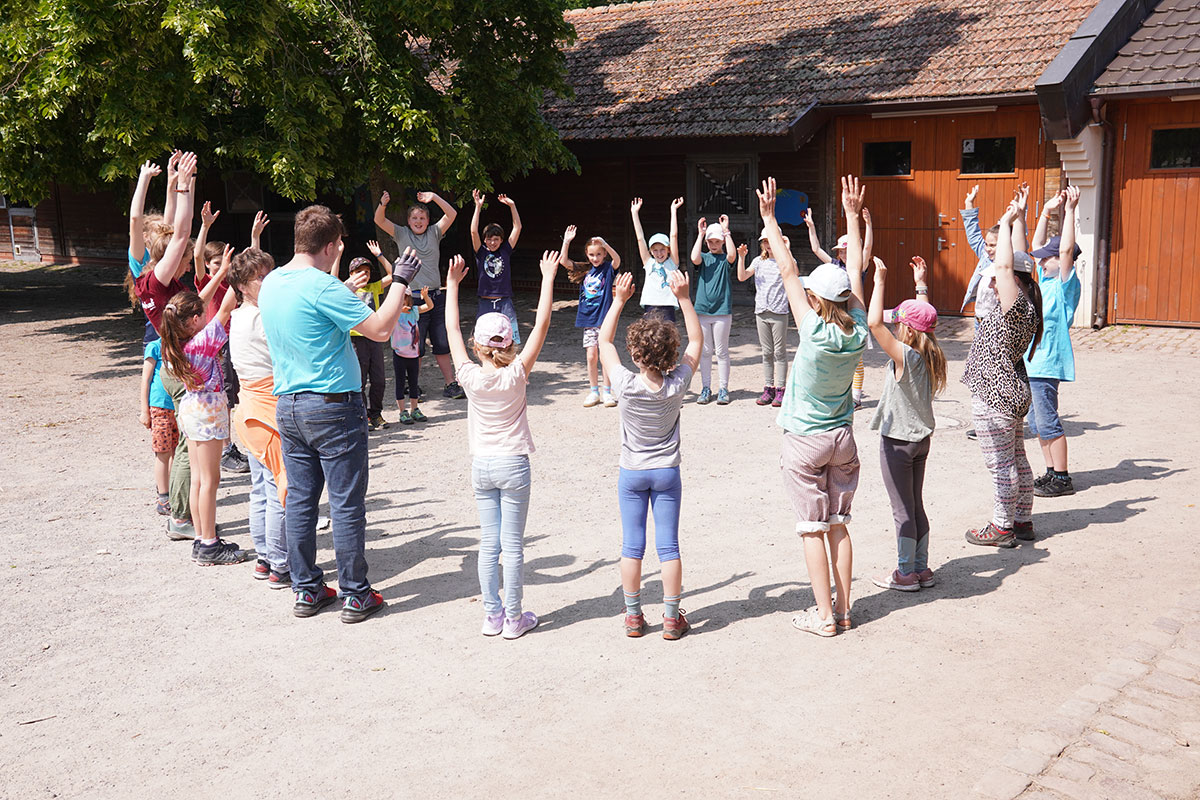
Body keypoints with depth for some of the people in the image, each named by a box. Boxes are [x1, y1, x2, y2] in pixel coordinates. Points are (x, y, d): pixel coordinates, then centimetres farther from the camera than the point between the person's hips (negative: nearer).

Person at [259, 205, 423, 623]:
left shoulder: (270, 285, 8)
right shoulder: (323, 286, -17)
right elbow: (380, 329, -17)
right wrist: (400, 280, -7)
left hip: (288, 407, 8)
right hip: (333, 407, -7)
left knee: (299, 500, 12)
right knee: (347, 504, 2)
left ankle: (306, 590, 20)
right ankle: (355, 595, 10)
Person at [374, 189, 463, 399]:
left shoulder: (434, 233, 9)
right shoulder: (401, 234, 6)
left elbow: (451, 214, -2)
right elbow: (379, 221, -5)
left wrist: (434, 198, -14)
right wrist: (382, 205, -25)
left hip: (436, 296, 2)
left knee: (442, 344, 7)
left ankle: (450, 384, 13)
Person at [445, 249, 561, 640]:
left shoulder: (470, 376, -8)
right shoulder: (516, 375, -13)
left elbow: (452, 329, 2)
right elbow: (541, 325, -11)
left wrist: (452, 284, 10)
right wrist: (548, 279, -6)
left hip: (481, 465, 2)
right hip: (513, 465, -2)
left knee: (488, 543, 10)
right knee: (512, 545, 2)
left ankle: (492, 615, 16)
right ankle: (514, 618, 9)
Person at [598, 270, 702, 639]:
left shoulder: (626, 385, -18)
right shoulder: (677, 386, -16)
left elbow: (604, 339, -5)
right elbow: (697, 340, -3)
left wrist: (619, 299, -4)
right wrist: (683, 298, -7)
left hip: (632, 473, 0)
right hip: (667, 472, 1)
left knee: (632, 546, 7)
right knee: (668, 546, 5)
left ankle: (633, 616, 15)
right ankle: (672, 618, 11)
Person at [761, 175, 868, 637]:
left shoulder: (815, 332, -20)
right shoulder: (858, 331, -7)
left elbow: (787, 271, -16)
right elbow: (855, 270, 3)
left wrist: (769, 218, -11)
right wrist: (852, 215, 11)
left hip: (805, 442, -5)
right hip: (842, 438, 5)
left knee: (813, 529, 2)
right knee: (838, 526, 12)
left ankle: (824, 616, 8)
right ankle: (843, 610, 19)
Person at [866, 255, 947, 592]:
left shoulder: (904, 356, -21)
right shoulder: (931, 355, 0)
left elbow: (874, 323, -32)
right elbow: (927, 320, 19)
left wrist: (880, 282, -26)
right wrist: (921, 285, 21)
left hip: (898, 441, -8)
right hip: (921, 438, 8)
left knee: (903, 510, 1)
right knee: (916, 506, 16)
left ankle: (906, 573, 10)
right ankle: (921, 568, 23)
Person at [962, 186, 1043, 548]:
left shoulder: (1015, 306, -19)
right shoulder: (1024, 304, 5)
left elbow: (1006, 265, -29)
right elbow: (1018, 261, 14)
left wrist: (1007, 222, -18)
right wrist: (1018, 218, 15)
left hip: (994, 395, -10)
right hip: (1011, 389, 10)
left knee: (1001, 465, -1)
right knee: (1017, 460, 16)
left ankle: (1002, 527, 7)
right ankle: (1022, 521, 25)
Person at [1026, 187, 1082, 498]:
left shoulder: (1067, 285, -9)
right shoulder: (1045, 280, 12)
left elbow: (1066, 249, -23)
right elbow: (1037, 244, 21)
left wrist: (1070, 211, -21)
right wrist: (1047, 212, 15)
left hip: (1047, 364, -9)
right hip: (1031, 363, 9)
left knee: (1048, 422, -5)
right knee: (1036, 423, 13)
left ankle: (1062, 479, 2)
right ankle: (1050, 473, 21)